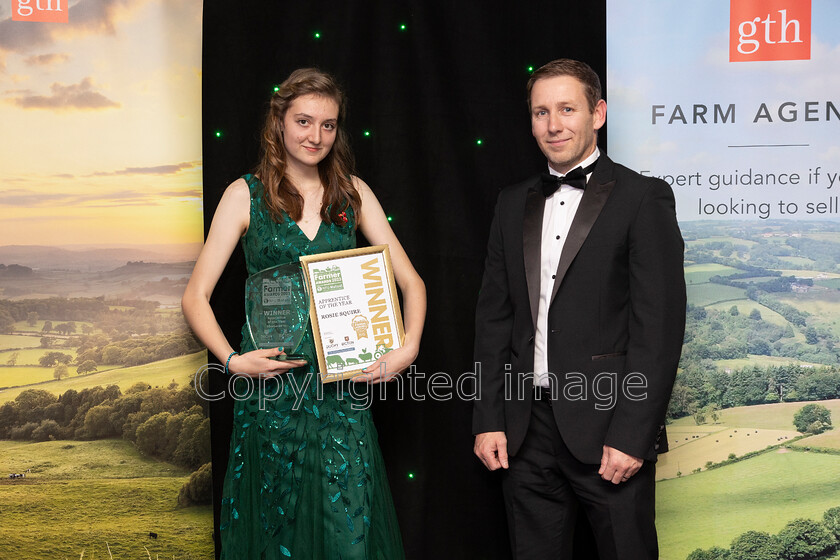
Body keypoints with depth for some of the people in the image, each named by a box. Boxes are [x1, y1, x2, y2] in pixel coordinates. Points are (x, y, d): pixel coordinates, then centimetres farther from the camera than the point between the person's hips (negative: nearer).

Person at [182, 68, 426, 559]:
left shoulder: (352, 192, 7)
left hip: (343, 389, 2)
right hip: (270, 388, -1)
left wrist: (408, 349, -9)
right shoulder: (246, 195, 1)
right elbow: (196, 297, -1)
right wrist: (232, 360, -15)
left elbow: (411, 281, 7)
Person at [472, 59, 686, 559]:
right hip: (526, 431, 5)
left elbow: (660, 325, -10)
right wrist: (488, 419, 6)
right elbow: (495, 316, 12)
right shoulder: (515, 203, 12)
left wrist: (631, 435, -15)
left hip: (607, 427, -5)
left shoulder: (643, 198, -5)